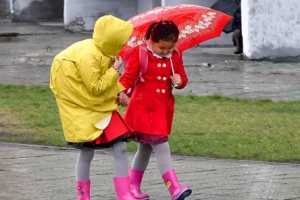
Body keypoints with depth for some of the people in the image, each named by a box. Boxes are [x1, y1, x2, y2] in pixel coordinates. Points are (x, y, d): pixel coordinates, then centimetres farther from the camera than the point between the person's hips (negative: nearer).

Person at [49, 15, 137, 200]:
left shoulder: (104, 51, -3)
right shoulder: (88, 56, -28)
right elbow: (95, 88, -24)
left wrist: (119, 91, -5)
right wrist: (114, 70, -20)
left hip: (103, 106, 7)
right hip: (83, 109, -7)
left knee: (120, 147, -1)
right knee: (87, 152, -1)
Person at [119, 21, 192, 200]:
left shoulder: (176, 56, 6)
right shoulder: (140, 53, -9)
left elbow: (183, 77, 13)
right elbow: (129, 76, -11)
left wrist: (180, 80, -11)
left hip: (163, 109, 6)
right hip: (144, 108, -6)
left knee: (146, 148, 15)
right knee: (161, 147, -13)